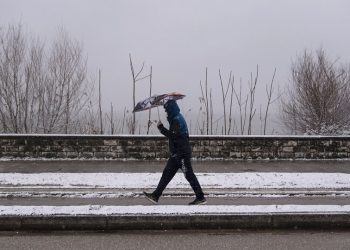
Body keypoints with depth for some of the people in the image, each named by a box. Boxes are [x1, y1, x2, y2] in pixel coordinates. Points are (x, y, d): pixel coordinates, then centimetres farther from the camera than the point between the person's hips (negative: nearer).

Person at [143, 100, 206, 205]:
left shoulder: (177, 120, -16)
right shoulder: (176, 118, 15)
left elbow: (172, 135, -25)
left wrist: (161, 127, -18)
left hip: (182, 153, -10)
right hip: (177, 153, 10)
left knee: (189, 175, -4)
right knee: (167, 173, 9)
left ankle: (201, 198, 3)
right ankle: (155, 196, 12)